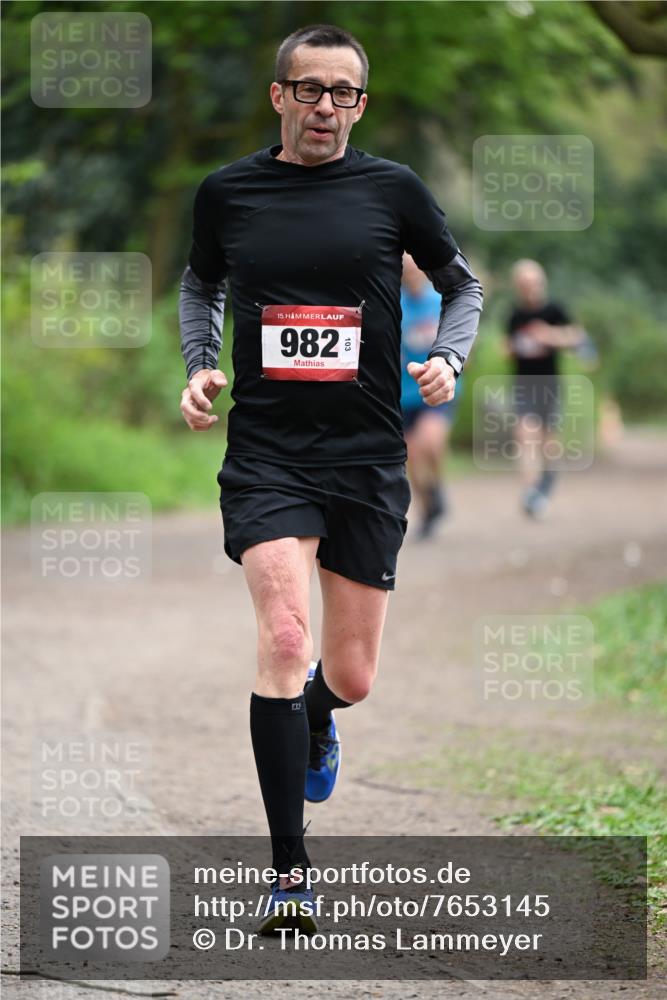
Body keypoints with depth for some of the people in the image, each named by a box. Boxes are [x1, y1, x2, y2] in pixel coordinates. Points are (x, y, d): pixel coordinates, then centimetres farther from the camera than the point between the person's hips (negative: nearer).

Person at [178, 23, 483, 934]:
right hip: (265, 454, -1)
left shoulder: (393, 190, 1)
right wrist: (199, 365, 5)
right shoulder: (227, 192, 4)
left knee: (350, 679, 5)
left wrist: (448, 361, -5)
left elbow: (462, 284, 13)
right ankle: (291, 871, -14)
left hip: (367, 456, 1)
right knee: (284, 635, -21)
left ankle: (316, 720, 47)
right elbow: (200, 283, 22)